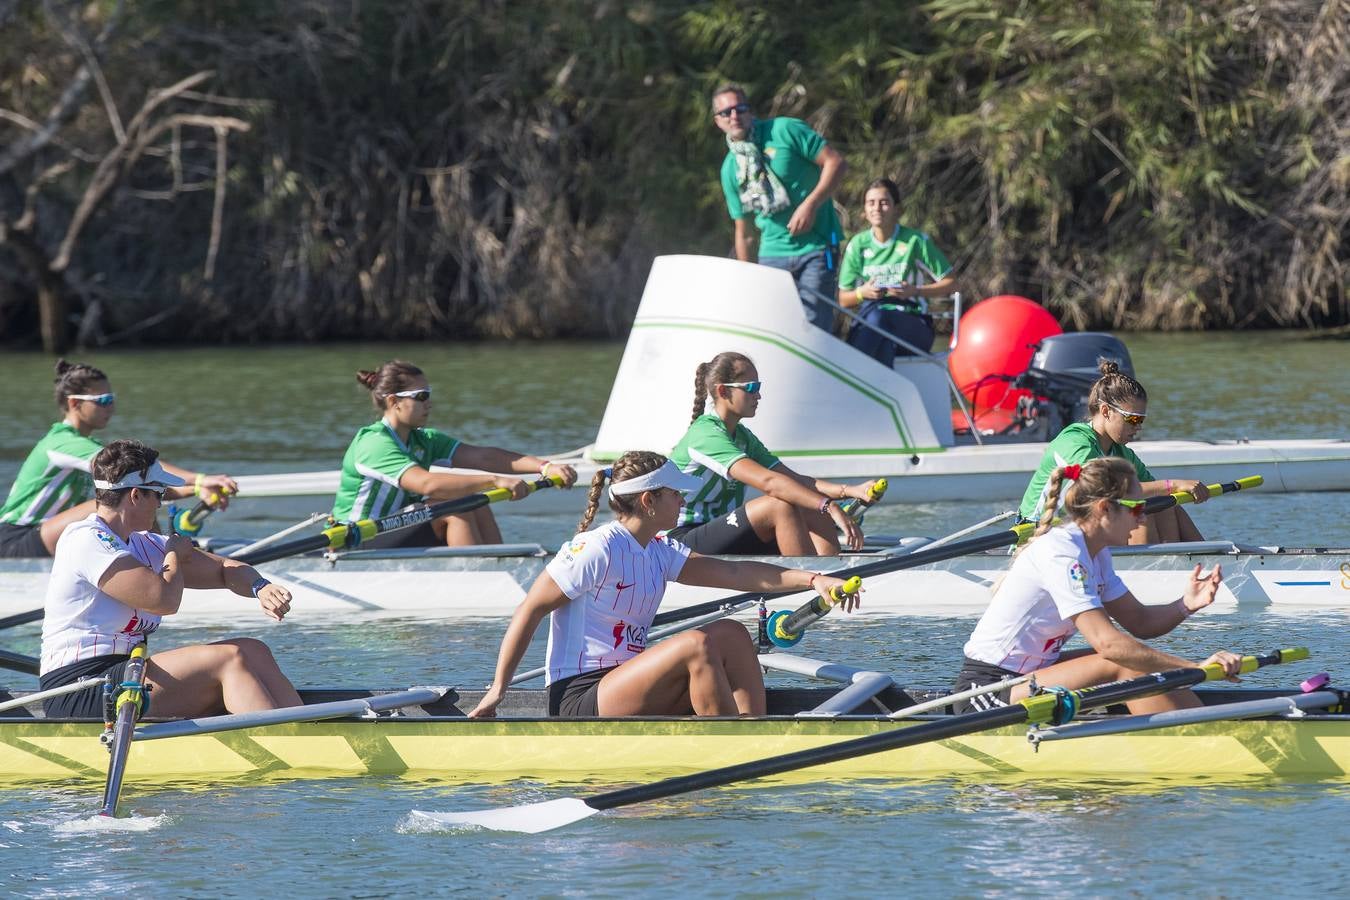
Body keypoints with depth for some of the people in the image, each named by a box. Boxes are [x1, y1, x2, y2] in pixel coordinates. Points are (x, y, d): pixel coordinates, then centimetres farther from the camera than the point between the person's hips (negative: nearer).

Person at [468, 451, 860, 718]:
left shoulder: (658, 552, 13)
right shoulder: (597, 550, -13)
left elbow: (732, 573, 5)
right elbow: (531, 609, -12)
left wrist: (811, 580, -7)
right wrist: (498, 690, -14)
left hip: (623, 687, 9)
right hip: (581, 702, -9)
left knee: (730, 633, -3)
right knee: (696, 644, -26)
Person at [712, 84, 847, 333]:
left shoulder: (785, 131, -3)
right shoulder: (730, 169, 13)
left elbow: (836, 162, -7)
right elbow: (744, 232, 18)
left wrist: (810, 205, -16)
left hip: (816, 248, -5)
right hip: (772, 254, 5)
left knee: (814, 329, -12)